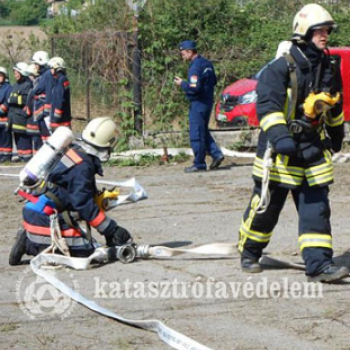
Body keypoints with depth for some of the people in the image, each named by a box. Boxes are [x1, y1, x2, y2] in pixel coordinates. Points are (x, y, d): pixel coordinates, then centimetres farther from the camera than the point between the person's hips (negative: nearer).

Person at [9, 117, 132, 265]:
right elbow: (83, 204, -21)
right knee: (85, 250, -10)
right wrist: (112, 229, -17)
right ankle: (31, 245, -12)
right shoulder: (83, 166, -18)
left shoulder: (75, 152, 10)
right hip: (45, 219, -9)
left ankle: (29, 240, 7)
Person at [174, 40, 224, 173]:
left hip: (198, 104, -9)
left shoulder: (195, 67, -19)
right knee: (204, 132, 19)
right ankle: (216, 154, 9)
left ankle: (199, 164, 3)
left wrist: (182, 84, -11)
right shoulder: (207, 64, 11)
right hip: (208, 101, 9)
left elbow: (194, 88, -25)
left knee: (196, 135, -2)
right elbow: (213, 81, 20)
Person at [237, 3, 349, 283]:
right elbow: (267, 104, -19)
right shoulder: (281, 68, -12)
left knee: (316, 207, -3)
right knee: (266, 205, 5)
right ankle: (249, 253, 25)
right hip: (281, 149, -5)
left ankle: (319, 264, -5)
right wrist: (278, 134, -31)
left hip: (314, 149, 5)